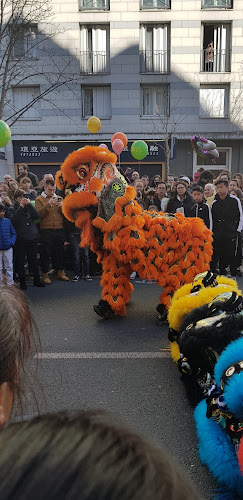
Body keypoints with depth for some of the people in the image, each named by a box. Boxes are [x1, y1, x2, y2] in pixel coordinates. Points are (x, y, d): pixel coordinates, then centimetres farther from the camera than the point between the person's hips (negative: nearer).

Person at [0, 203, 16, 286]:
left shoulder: (8, 221, -1)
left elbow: (13, 233, 6)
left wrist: (12, 242, -8)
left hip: (8, 248, 1)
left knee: (9, 267, 7)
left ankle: (10, 283, 16)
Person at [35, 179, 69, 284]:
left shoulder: (59, 198, 16)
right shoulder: (39, 199, 5)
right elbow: (39, 214, -10)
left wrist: (61, 206, -9)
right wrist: (49, 204, -18)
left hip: (59, 230, 3)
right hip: (46, 231, -3)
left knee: (60, 251, 9)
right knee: (46, 253, 0)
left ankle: (60, 272, 21)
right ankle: (45, 274, 9)